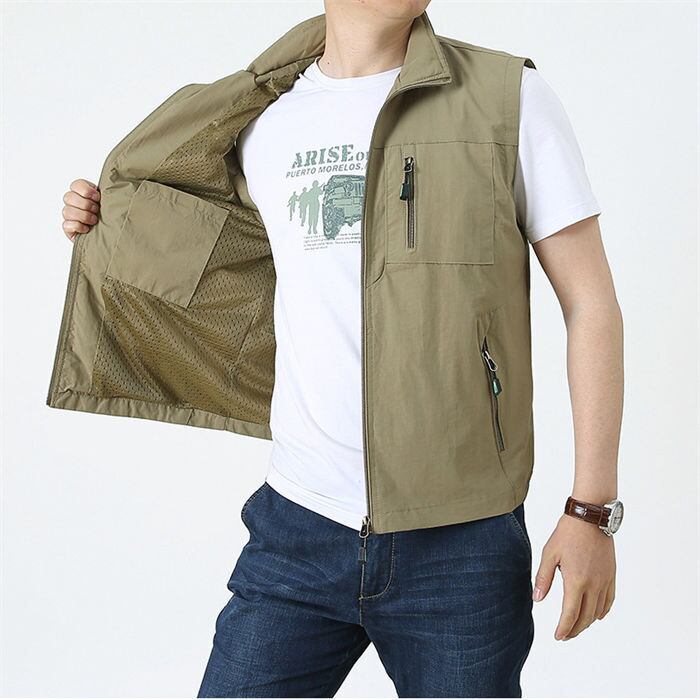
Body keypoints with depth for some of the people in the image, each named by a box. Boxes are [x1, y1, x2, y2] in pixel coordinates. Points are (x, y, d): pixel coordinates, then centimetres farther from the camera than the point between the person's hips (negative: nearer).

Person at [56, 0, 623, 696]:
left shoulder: (511, 97, -2)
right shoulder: (260, 120, 7)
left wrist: (592, 507, -5)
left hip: (462, 541, -2)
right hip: (299, 532, 3)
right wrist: (112, 223, 14)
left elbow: (590, 302, -2)